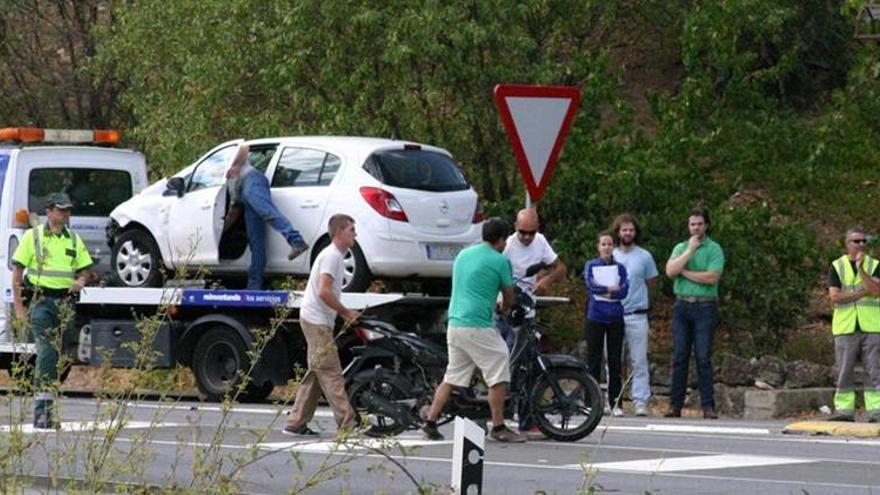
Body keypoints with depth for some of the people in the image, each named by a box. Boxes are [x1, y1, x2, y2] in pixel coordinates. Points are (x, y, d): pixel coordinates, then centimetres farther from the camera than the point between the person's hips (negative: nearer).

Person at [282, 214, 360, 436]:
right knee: (331, 373, -10)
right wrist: (346, 313, -15)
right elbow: (324, 292, -23)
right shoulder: (331, 256, -14)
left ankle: (295, 423, 14)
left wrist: (344, 313, 9)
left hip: (320, 322, 10)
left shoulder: (336, 256, 18)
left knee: (316, 374, 12)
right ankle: (347, 424, -12)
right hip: (317, 320, -10)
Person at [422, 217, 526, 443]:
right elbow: (508, 297, 5)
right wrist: (504, 308, 28)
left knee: (452, 377, 14)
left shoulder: (463, 254, 15)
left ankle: (430, 421, 10)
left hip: (454, 323, 8)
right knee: (498, 376, 0)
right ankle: (498, 427, 1)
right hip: (478, 327, -8)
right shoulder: (499, 260, -6)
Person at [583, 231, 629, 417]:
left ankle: (615, 403, 5)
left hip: (615, 318, 1)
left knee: (615, 361, 2)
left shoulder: (620, 268, 9)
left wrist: (602, 291, -10)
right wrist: (611, 289, -10)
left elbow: (624, 291, -5)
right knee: (594, 360, -1)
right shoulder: (591, 266, 7)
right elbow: (591, 285, -10)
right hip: (595, 318, -1)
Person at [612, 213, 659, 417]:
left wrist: (641, 303, 11)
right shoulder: (611, 257, 8)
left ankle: (640, 402, -4)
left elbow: (651, 285, 12)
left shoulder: (644, 257, 4)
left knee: (639, 361, -3)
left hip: (637, 316, -2)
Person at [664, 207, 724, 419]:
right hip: (682, 306, 4)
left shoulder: (714, 249, 1)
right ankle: (675, 405, 4)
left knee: (703, 358, -6)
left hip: (705, 306, -3)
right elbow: (670, 271, -3)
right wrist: (690, 251, -7)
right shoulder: (680, 248, 14)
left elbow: (712, 278, -13)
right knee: (679, 357, 2)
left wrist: (684, 272, -5)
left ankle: (708, 406, -6)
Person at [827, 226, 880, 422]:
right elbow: (834, 296, -6)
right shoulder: (837, 267, 6)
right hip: (846, 327, 0)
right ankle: (844, 410, 4)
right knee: (844, 371, 0)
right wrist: (863, 293, -7)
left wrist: (860, 268, -16)